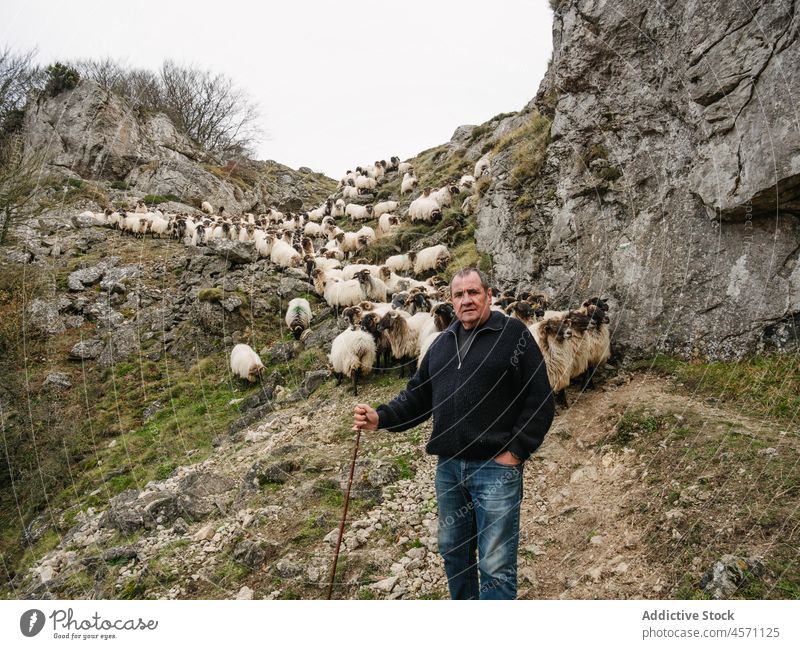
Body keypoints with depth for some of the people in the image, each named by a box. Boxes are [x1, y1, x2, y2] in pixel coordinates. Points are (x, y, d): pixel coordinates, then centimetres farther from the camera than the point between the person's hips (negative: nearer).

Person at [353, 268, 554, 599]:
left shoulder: (513, 334, -6)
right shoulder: (442, 343, 14)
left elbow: (540, 400, -8)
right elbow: (417, 395, 15)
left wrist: (517, 451, -12)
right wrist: (381, 418, -1)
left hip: (496, 467, -6)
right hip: (448, 467, 6)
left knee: (495, 565, -1)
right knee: (453, 551, 20)